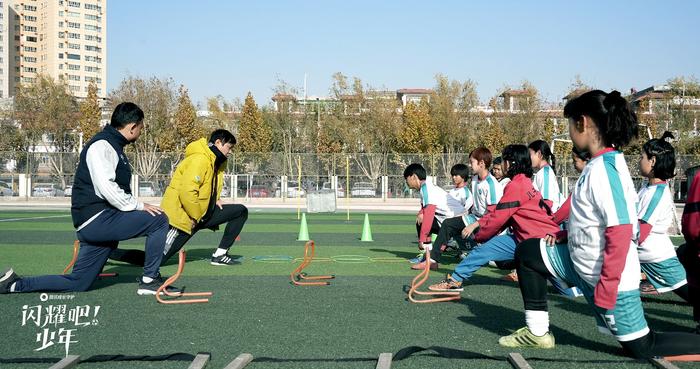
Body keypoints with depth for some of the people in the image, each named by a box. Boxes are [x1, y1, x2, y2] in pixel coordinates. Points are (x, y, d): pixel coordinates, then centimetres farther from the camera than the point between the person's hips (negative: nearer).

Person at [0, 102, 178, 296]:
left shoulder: (115, 147, 20)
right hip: (96, 219, -10)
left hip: (99, 224, 10)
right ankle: (150, 280, -6)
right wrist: (139, 206, -17)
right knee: (158, 220, -13)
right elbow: (106, 188, -22)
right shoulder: (101, 145, -11)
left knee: (76, 284, 10)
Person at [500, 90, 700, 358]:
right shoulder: (603, 162, 4)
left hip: (608, 276, -9)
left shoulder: (604, 169, -25)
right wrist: (568, 234, 6)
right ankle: (537, 333, 18)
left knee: (643, 348, 3)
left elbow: (620, 232, -29)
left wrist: (605, 289, -26)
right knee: (527, 253, 13)